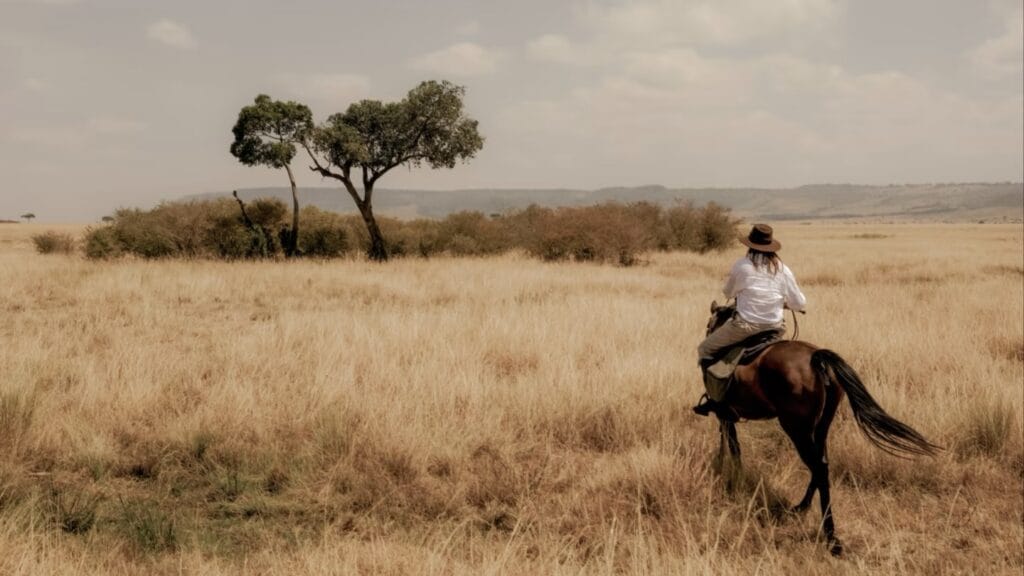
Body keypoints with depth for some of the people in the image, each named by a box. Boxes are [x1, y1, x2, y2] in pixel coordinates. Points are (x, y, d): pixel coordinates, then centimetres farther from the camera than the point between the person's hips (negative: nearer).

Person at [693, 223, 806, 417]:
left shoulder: (741, 265, -6)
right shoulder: (782, 269, 3)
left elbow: (728, 292, 11)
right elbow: (799, 304, 7)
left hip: (745, 325, -4)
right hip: (775, 327, 4)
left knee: (705, 350, 14)